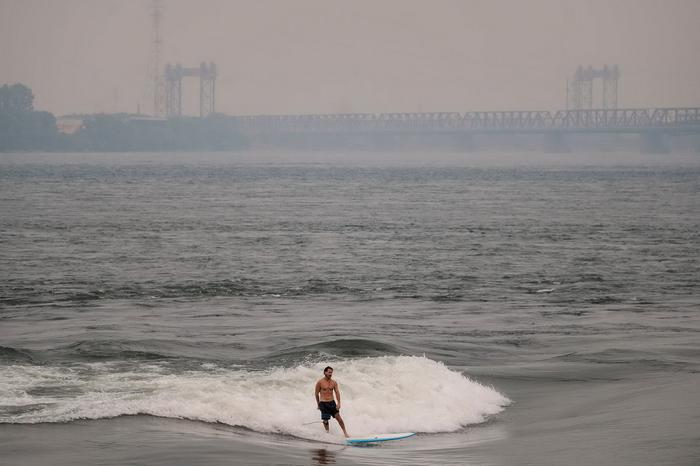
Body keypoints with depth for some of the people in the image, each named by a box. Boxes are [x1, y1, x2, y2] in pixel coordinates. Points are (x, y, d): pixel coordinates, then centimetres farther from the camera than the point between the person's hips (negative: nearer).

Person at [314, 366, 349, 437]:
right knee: (325, 420, 1)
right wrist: (318, 404, 9)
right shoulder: (320, 382, -6)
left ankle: (345, 432, -1)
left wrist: (339, 403, -13)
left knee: (338, 417, -6)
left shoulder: (334, 382, 3)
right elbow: (316, 393, 3)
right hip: (323, 403, -2)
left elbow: (337, 393, -2)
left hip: (331, 402, 2)